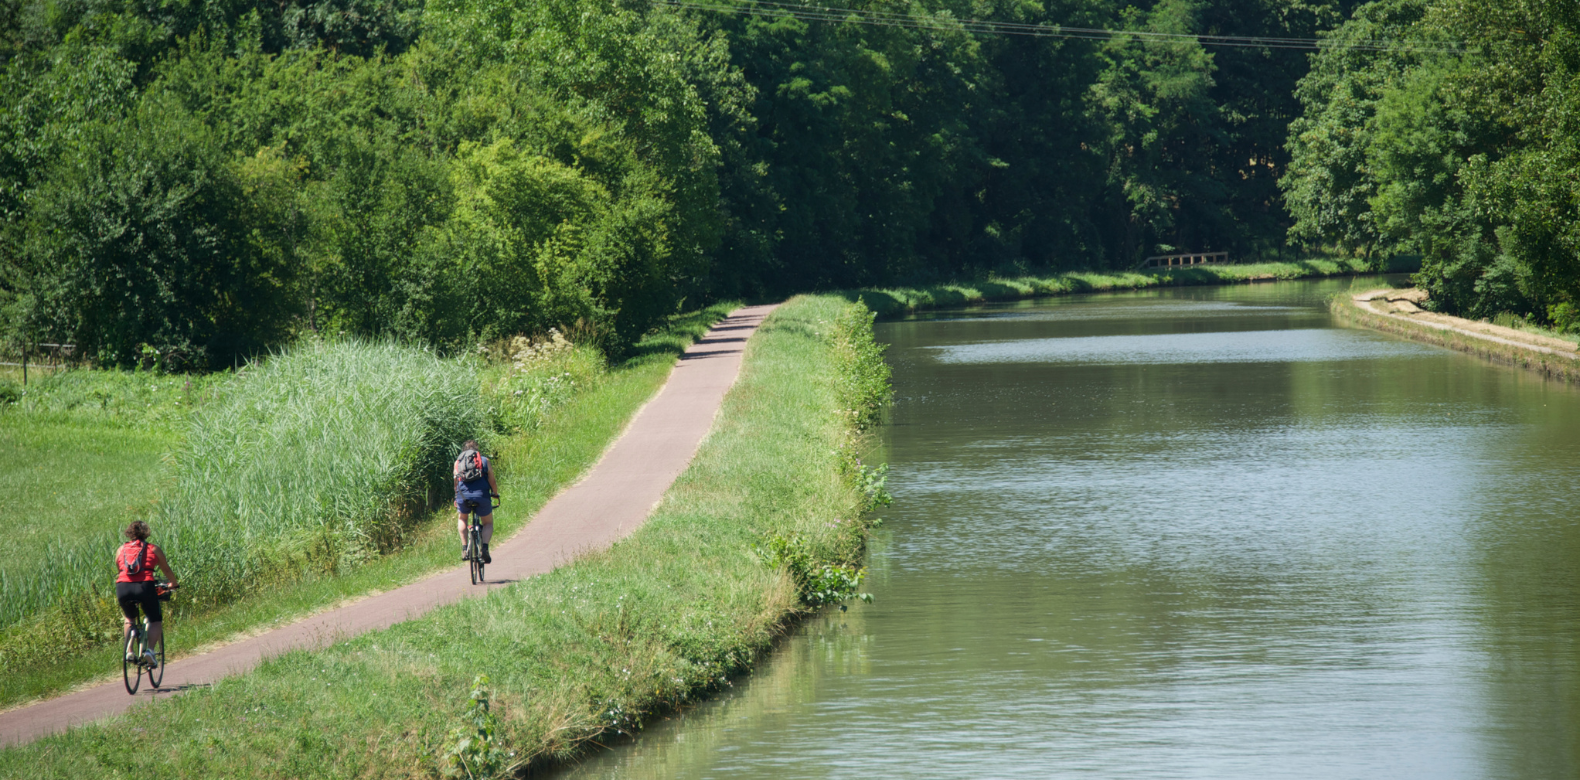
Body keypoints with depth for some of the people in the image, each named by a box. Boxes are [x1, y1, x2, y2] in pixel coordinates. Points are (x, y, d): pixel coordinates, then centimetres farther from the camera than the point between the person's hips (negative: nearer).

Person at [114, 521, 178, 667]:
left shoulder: (121, 550, 23)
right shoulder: (154, 549, 18)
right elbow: (167, 571, 29)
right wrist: (173, 584, 50)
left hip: (122, 588, 3)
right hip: (144, 586, -3)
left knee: (129, 618, 30)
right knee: (156, 620, 16)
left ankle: (129, 651, 14)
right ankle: (150, 650, -7)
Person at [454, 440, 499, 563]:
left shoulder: (458, 462, 20)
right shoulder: (484, 460, 15)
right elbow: (492, 482, 13)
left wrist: (456, 498, 38)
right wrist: (496, 493, 32)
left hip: (463, 495, 1)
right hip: (481, 495, -1)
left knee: (462, 519, 31)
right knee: (488, 523, 19)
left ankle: (464, 548, 15)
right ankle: (485, 547, -6)